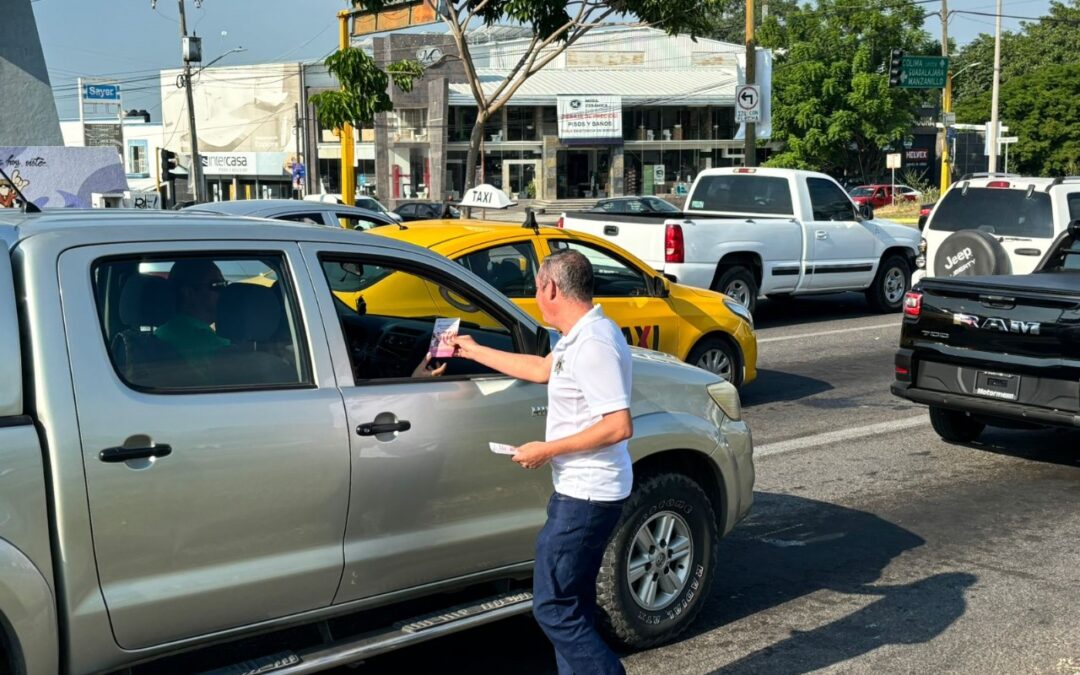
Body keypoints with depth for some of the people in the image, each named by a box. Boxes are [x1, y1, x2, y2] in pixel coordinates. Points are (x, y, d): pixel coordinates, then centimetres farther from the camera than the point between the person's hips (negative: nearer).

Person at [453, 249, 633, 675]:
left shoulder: (593, 344, -22)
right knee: (572, 604, 16)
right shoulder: (582, 335, 10)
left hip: (587, 495, -11)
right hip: (581, 490, 11)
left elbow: (619, 427, -28)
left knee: (552, 608, -4)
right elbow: (542, 369, 28)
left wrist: (547, 450, -19)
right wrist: (476, 352, 34)